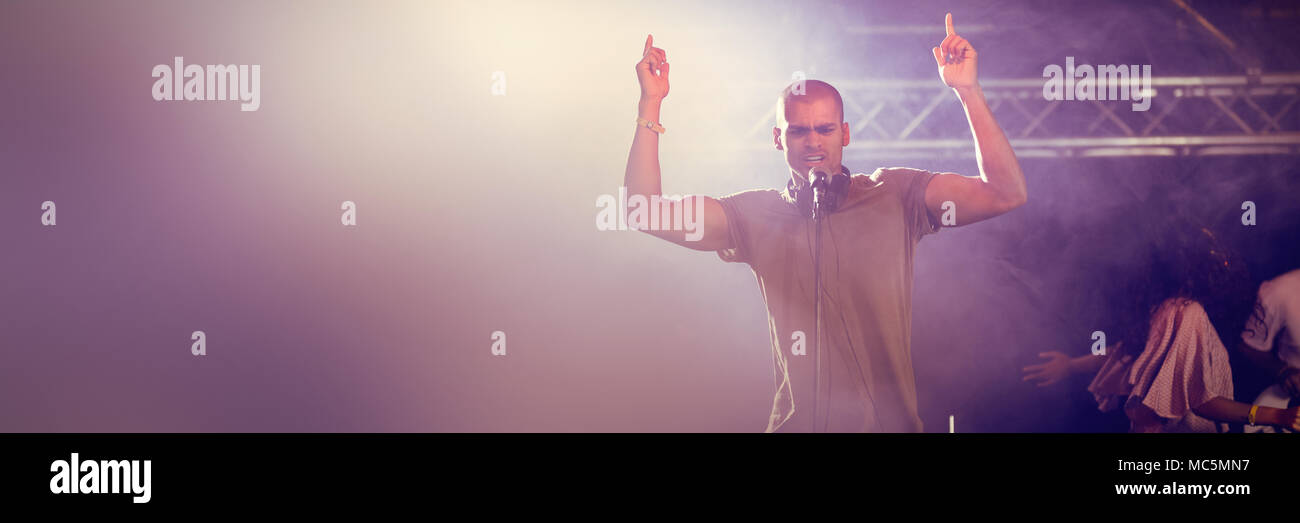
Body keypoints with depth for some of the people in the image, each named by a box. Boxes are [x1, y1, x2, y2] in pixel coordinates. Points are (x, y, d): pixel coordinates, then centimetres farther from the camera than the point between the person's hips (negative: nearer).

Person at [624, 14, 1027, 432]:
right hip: (796, 423, 1)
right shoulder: (755, 214, 5)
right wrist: (651, 104, -6)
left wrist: (967, 90, -13)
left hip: (891, 422, -1)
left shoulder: (895, 196, 2)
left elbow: (1006, 194, -7)